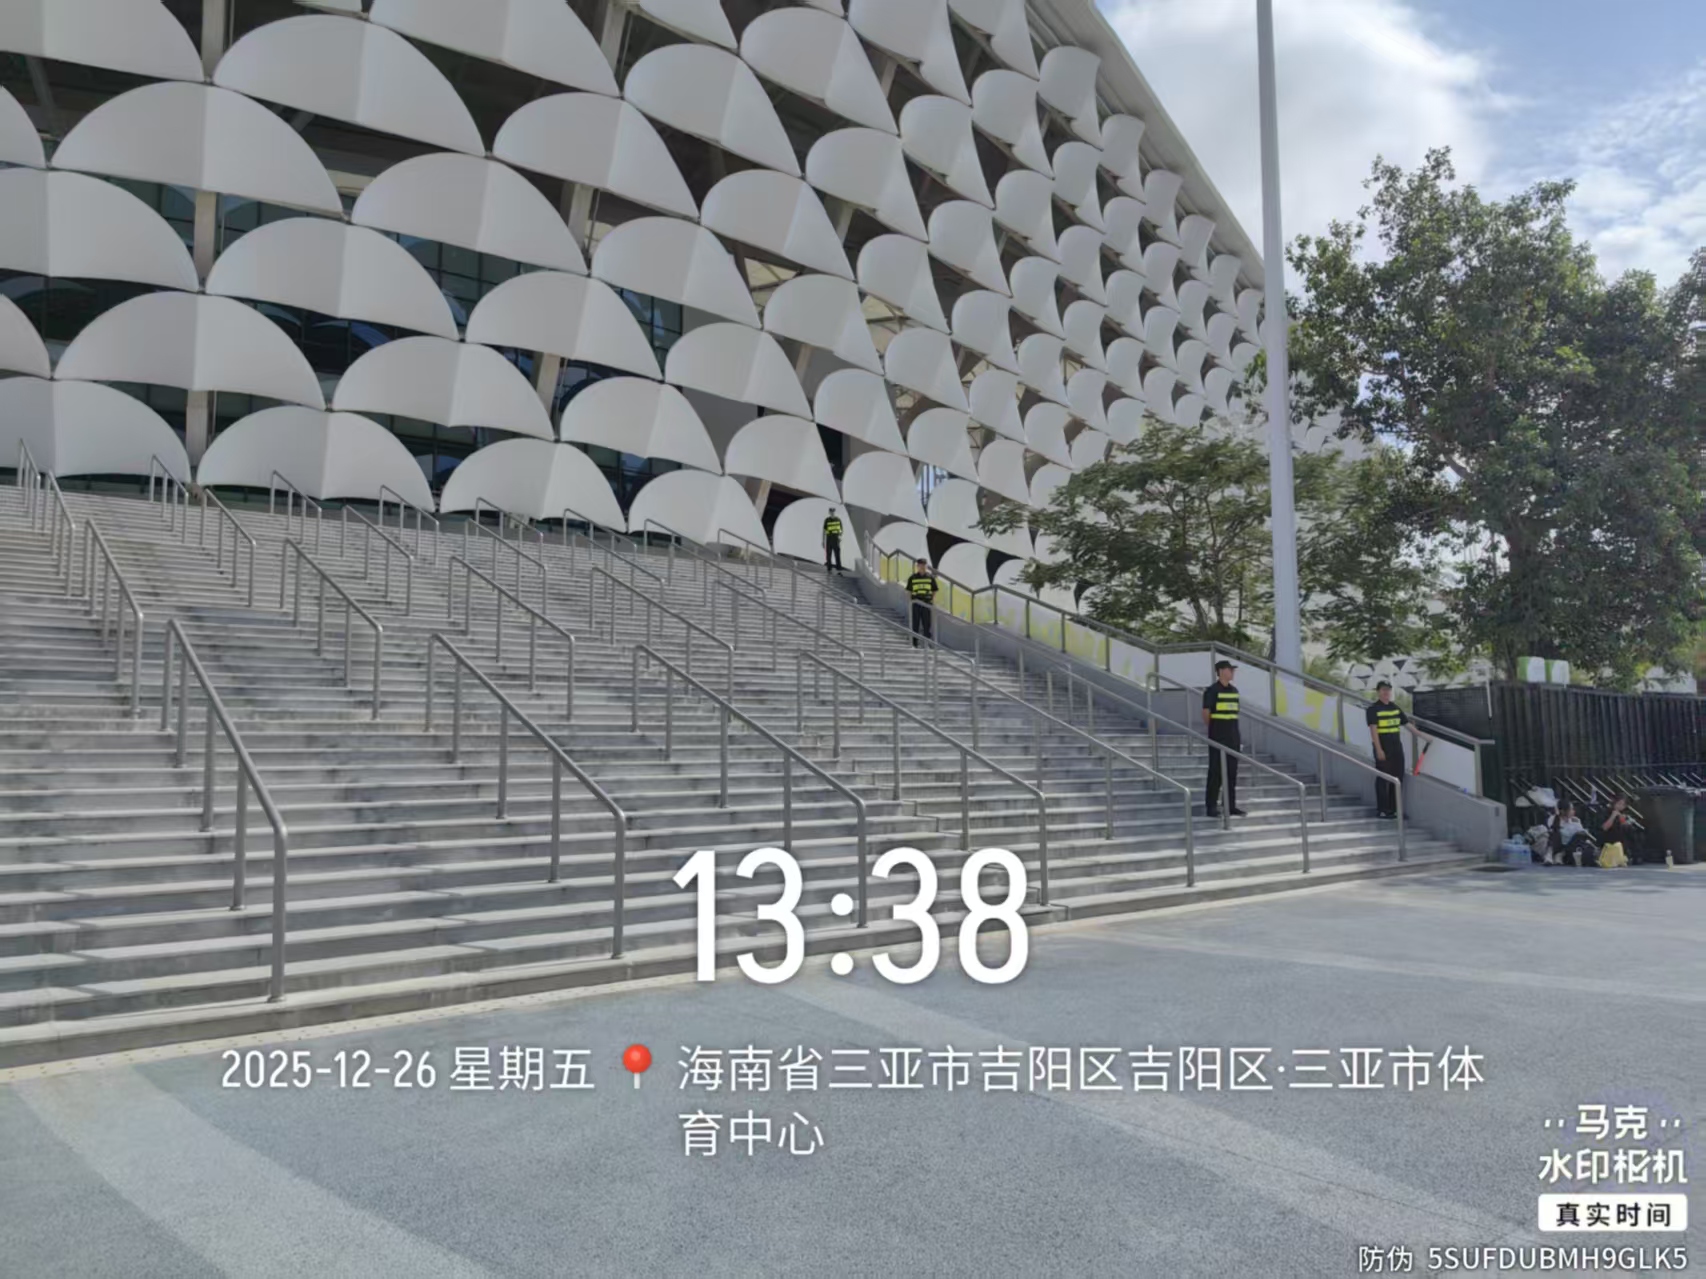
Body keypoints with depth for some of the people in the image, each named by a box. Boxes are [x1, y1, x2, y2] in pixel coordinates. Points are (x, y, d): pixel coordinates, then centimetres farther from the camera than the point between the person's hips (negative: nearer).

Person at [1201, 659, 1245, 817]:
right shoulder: (1212, 690, -9)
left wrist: (1238, 734, 15)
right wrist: (1212, 730, -1)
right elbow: (1206, 713, -8)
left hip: (1233, 737, 7)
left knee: (1232, 772, 10)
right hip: (1218, 738, -7)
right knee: (1216, 772, -3)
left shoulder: (1234, 690, 12)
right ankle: (1211, 806, 3)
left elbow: (1235, 713, 18)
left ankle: (1231, 806, 17)